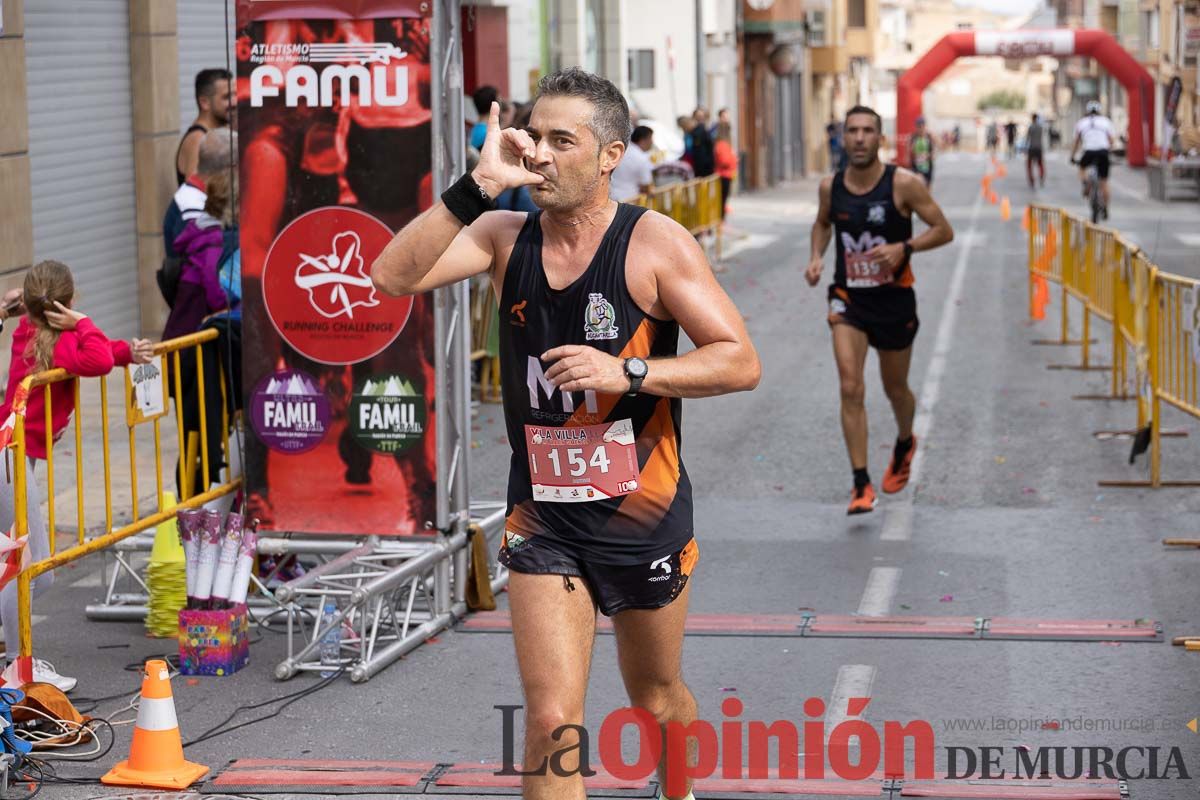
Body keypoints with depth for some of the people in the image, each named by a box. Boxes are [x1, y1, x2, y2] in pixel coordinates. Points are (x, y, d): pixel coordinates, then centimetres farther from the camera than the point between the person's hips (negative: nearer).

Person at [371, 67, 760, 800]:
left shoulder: (656, 244, -12)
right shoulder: (505, 236, -3)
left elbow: (741, 362, -16)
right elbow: (393, 276, -17)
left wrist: (627, 373, -28)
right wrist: (479, 187, -25)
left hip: (645, 516, -1)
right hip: (542, 519, 1)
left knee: (658, 699, 20)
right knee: (552, 722, -10)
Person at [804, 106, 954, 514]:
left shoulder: (904, 184, -13)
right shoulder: (831, 186, -3)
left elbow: (943, 231, -9)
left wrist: (904, 248, -24)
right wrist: (817, 257, 0)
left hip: (894, 298, -1)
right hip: (848, 297, 1)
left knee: (895, 389, 16)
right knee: (850, 389, -14)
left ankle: (905, 444, 49)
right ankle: (861, 484, -11)